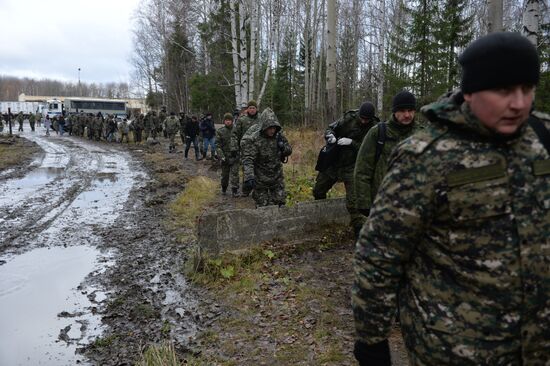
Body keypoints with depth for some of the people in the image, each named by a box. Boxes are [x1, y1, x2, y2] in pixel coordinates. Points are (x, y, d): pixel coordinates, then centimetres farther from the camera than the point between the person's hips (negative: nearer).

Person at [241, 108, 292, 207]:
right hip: (260, 180, -4)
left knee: (280, 203, 12)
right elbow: (248, 160, -26)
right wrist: (249, 177, -40)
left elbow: (289, 150, 9)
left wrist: (283, 148, -15)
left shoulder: (278, 135, -3)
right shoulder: (253, 139, -20)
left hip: (277, 177, 5)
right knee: (263, 206, 6)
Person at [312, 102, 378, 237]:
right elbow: (330, 128, 2)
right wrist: (330, 136, -21)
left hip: (351, 166, -3)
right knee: (318, 191, 17)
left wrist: (351, 143, -27)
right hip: (333, 161, 4)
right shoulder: (349, 117, -6)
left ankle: (359, 228, 5)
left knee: (353, 201, -10)